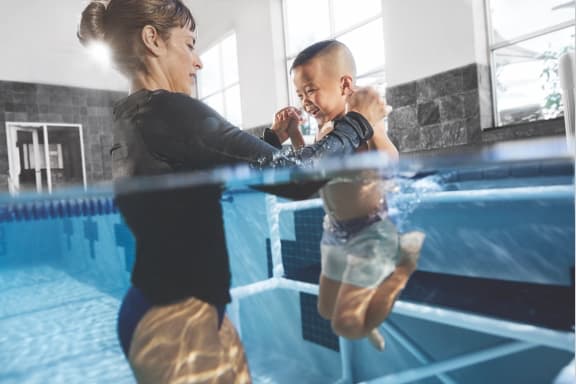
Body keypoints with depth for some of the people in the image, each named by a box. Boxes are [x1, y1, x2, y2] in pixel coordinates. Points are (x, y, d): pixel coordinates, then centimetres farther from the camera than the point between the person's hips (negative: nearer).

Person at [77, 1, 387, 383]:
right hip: (178, 323, -9)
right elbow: (288, 174, -19)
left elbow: (213, 181, 19)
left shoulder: (130, 121, 10)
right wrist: (358, 122, -5)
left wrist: (272, 139, 18)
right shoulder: (170, 110, -20)